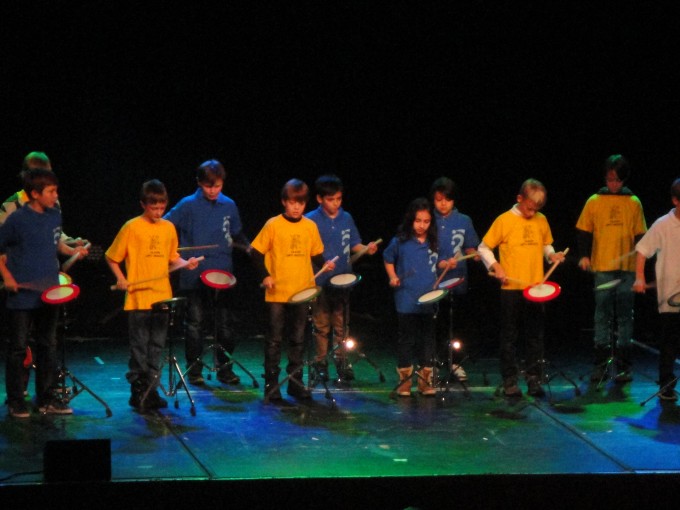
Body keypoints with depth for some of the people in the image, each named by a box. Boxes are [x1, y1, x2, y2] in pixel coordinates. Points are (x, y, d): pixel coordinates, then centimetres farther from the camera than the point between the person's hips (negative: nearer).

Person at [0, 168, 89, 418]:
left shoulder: (54, 215, 5)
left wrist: (71, 250, 3)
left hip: (49, 294, 6)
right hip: (22, 293, -6)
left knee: (48, 346, 11)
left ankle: (46, 399, 20)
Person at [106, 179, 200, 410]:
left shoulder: (168, 228, 8)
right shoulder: (132, 228, -5)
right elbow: (112, 258, 2)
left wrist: (185, 263, -1)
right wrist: (121, 278, -11)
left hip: (162, 298, 4)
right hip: (138, 299, -4)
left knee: (156, 347, 9)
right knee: (139, 346, -1)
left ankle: (152, 390, 17)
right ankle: (137, 392, 6)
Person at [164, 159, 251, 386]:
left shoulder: (229, 205, 6)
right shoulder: (188, 205, -4)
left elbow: (236, 234, 18)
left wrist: (249, 247, 1)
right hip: (194, 274, -2)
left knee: (223, 322, 5)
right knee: (195, 323, 3)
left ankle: (225, 369, 13)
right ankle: (194, 370, 10)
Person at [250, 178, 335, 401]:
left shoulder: (310, 227, 5)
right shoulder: (273, 225, -5)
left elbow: (316, 254, 14)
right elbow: (257, 252, -2)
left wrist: (325, 264, -6)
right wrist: (265, 275, -12)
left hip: (302, 291, 3)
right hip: (277, 293, -3)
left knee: (298, 339, 10)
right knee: (274, 339, 1)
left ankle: (295, 382, 18)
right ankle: (271, 383, 7)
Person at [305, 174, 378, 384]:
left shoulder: (346, 219, 6)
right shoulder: (311, 221, -6)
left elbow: (354, 244, 13)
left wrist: (366, 249, -7)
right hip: (320, 281, -3)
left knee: (341, 325, 8)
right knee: (322, 325, 4)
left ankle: (341, 361, 16)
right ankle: (321, 363, 13)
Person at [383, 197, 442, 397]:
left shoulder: (434, 243, 3)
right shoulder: (400, 242, -3)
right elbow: (388, 259, 11)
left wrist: (446, 264, -4)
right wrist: (392, 277, -3)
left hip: (429, 301, 2)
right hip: (406, 302, -2)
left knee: (427, 340, 7)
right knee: (405, 340, 4)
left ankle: (426, 380, 15)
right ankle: (404, 380, 13)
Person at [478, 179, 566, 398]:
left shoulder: (541, 221, 6)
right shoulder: (505, 220, -5)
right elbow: (483, 248, 0)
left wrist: (552, 255, -1)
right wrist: (495, 266, -14)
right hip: (511, 289, -3)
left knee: (536, 336, 6)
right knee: (510, 337, 4)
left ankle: (534, 379, 13)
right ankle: (510, 381, 10)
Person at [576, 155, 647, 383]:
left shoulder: (634, 203, 7)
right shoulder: (594, 202, 5)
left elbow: (640, 235, 9)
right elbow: (583, 232, 7)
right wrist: (584, 256, -5)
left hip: (627, 268, 0)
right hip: (602, 268, 0)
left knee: (625, 316, 2)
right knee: (602, 315, 2)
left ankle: (623, 366, 6)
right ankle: (600, 364, 5)